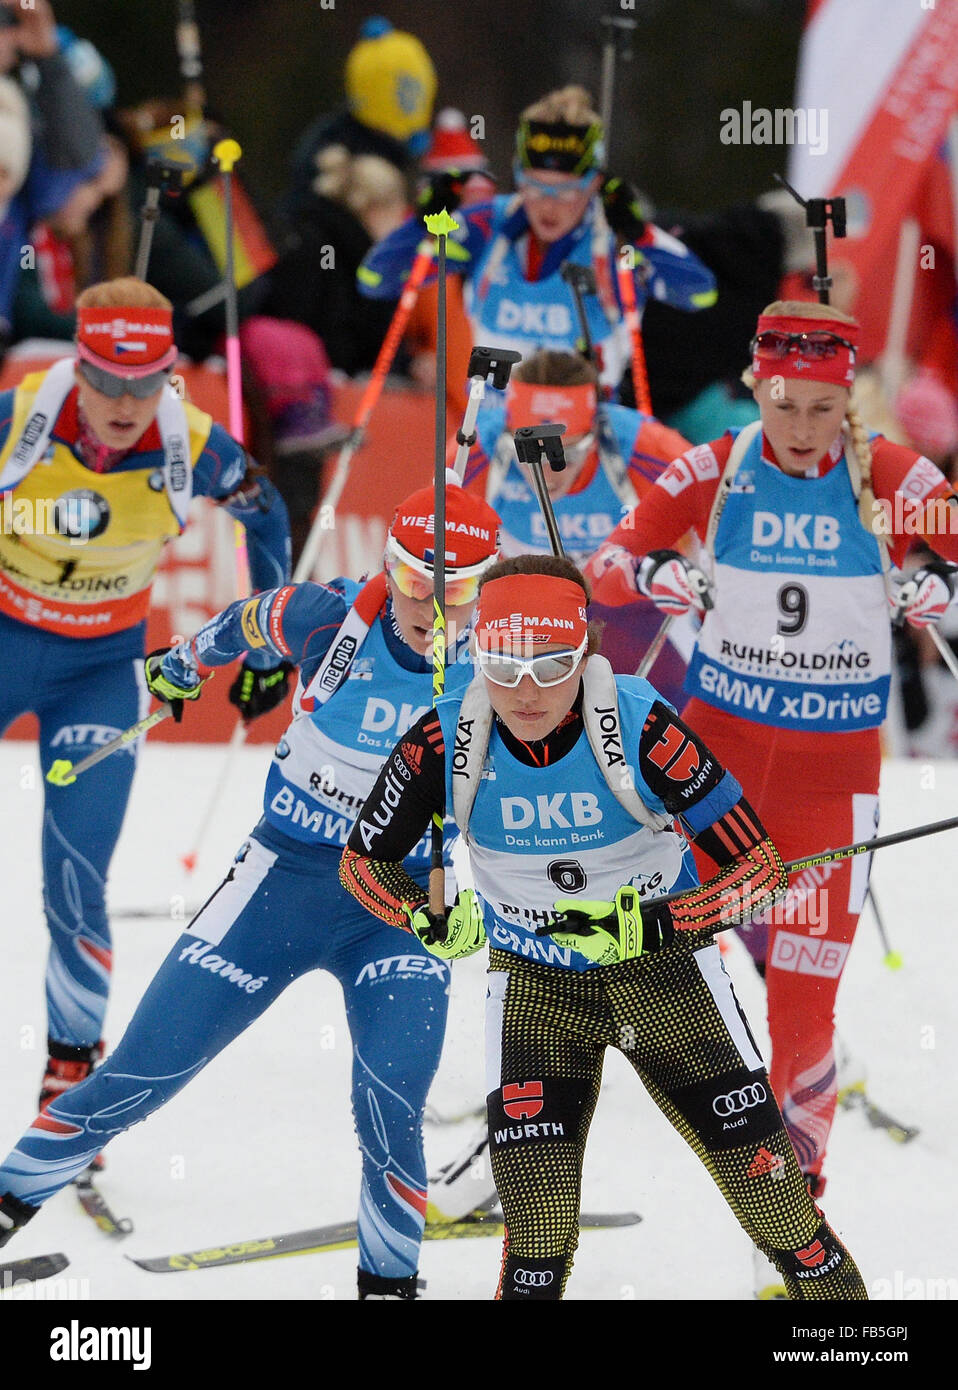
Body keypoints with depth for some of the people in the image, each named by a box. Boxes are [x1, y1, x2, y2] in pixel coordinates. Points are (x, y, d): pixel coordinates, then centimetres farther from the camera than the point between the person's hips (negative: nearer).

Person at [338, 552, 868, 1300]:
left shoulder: (641, 725, -25)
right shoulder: (446, 740, -18)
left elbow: (759, 868, -19)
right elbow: (362, 859, -3)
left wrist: (648, 927, -30)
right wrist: (427, 920, -21)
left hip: (660, 959, -1)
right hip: (534, 978, 1)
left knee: (762, 1168, -2)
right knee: (538, 1210, -11)